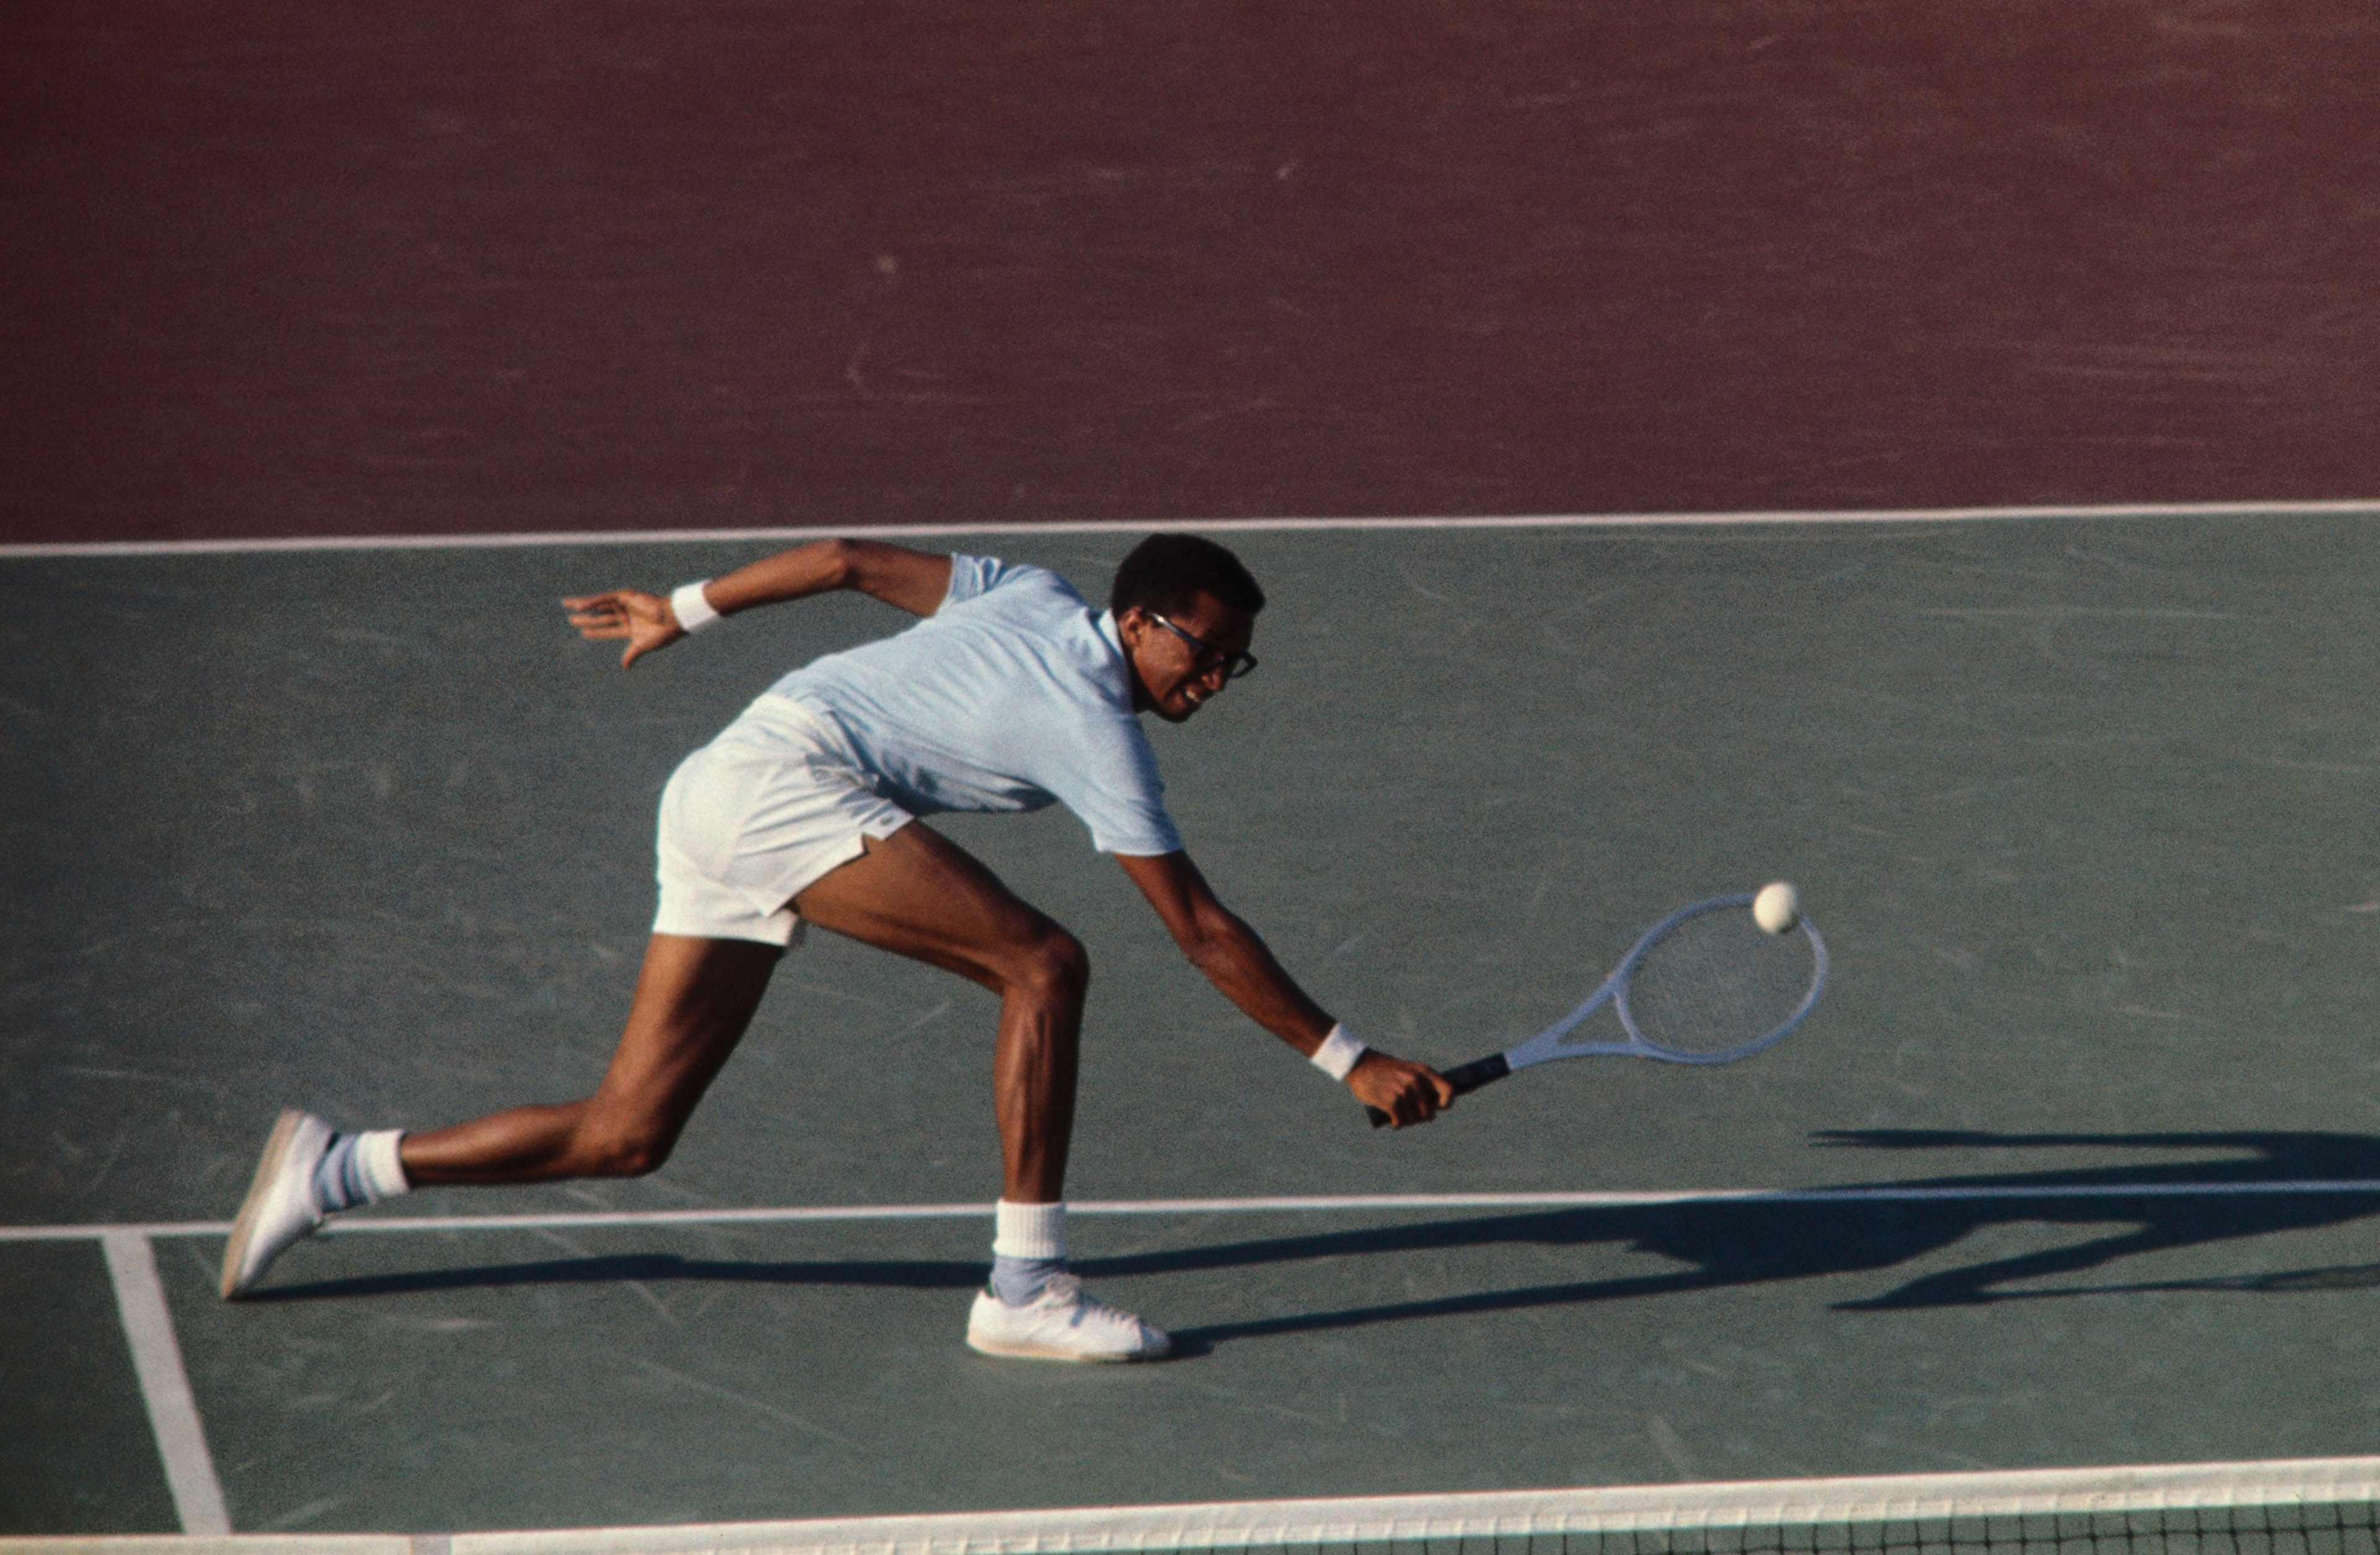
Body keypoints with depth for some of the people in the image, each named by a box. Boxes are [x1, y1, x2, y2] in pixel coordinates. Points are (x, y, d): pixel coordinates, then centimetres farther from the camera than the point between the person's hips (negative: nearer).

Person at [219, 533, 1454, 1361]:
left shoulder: (1028, 599, 13)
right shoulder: (1097, 733, -10)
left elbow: (848, 560, 19)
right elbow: (1203, 932, -10)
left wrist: (686, 610, 31)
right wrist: (1348, 1061, -6)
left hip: (717, 788, 9)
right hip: (787, 777, -9)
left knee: (626, 1136, 8)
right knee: (1041, 964, -17)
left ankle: (332, 1171, 9)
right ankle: (1025, 1288, -18)